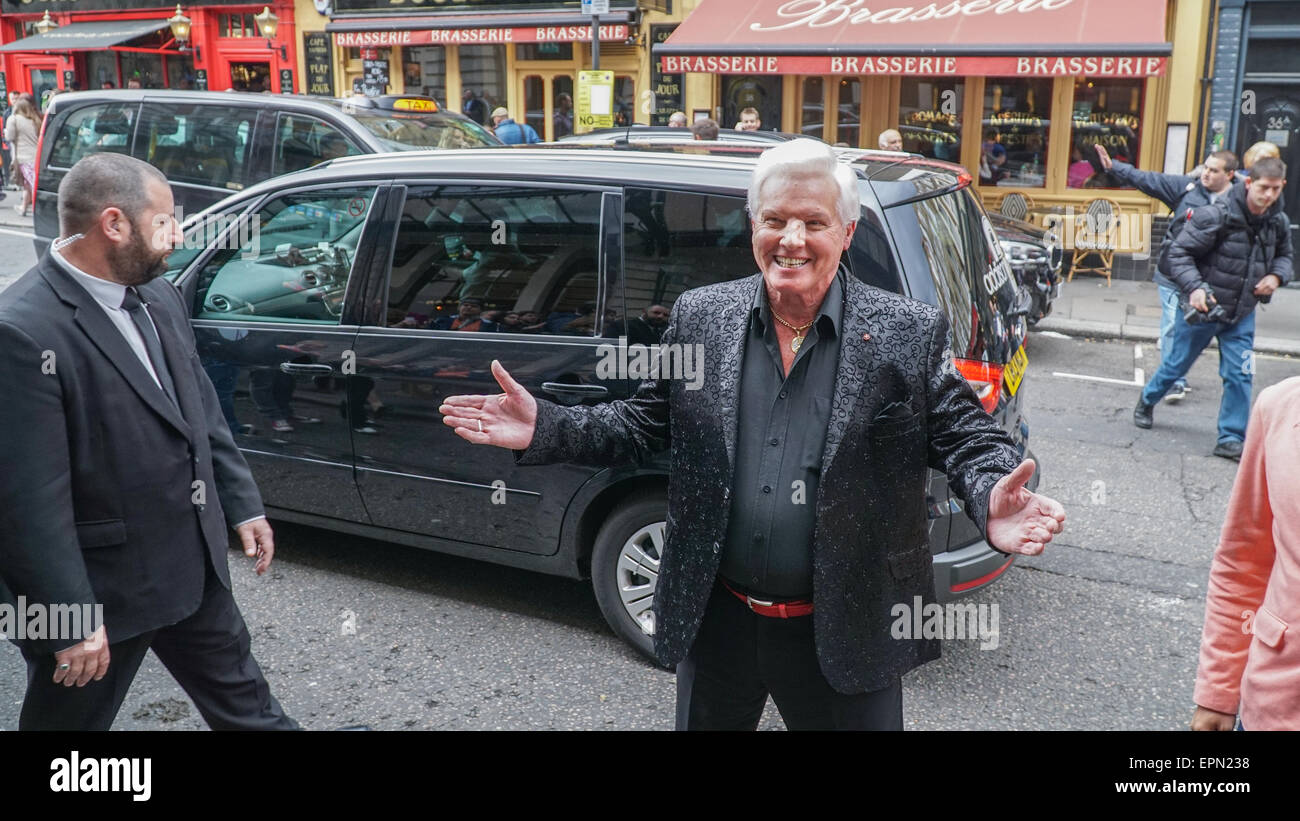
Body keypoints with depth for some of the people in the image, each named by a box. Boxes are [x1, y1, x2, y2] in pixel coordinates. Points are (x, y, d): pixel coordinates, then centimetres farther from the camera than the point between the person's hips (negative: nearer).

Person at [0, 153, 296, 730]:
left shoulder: (159, 298, 2)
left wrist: (243, 505, 14)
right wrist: (70, 620, -21)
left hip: (194, 567, 7)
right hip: (102, 588, -7)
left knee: (244, 703, 23)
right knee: (71, 716, 17)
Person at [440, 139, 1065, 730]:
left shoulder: (908, 334, -7)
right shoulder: (699, 316, 0)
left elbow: (965, 435, -6)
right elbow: (642, 423, 6)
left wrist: (990, 502, -27)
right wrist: (545, 430, -8)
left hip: (844, 633, -2)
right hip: (715, 619, 3)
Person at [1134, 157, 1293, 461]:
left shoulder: (1279, 222, -2)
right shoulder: (1217, 216, -21)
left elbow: (1284, 255, 16)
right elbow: (1179, 253, -18)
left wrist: (1277, 276, -6)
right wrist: (1194, 288, -31)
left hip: (1241, 315, 4)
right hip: (1203, 308, -4)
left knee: (1239, 376, 0)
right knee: (1177, 364, 13)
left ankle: (1231, 439, 10)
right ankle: (1146, 401, 40)